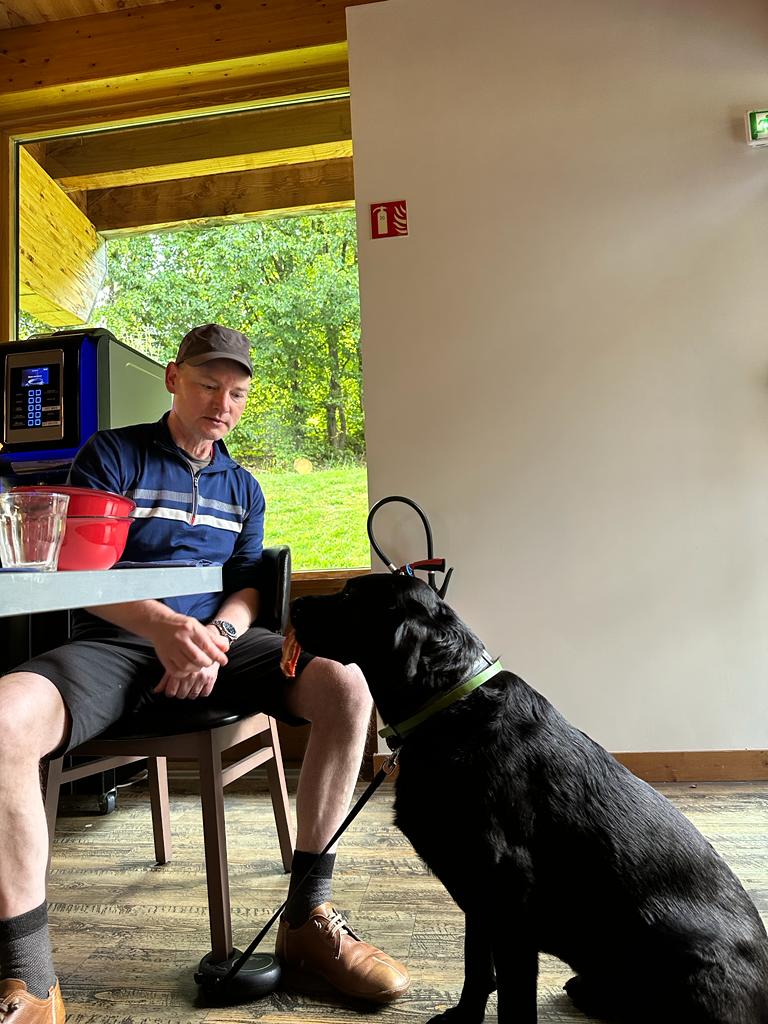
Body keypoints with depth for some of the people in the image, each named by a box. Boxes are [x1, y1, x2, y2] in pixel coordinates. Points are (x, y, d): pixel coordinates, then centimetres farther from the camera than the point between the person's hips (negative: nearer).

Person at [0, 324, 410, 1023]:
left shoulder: (242, 487, 21)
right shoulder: (112, 454, 7)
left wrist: (217, 634, -9)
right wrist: (162, 626, -24)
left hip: (216, 639, 3)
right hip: (113, 644, -3)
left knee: (346, 685, -23)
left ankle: (308, 917, -9)